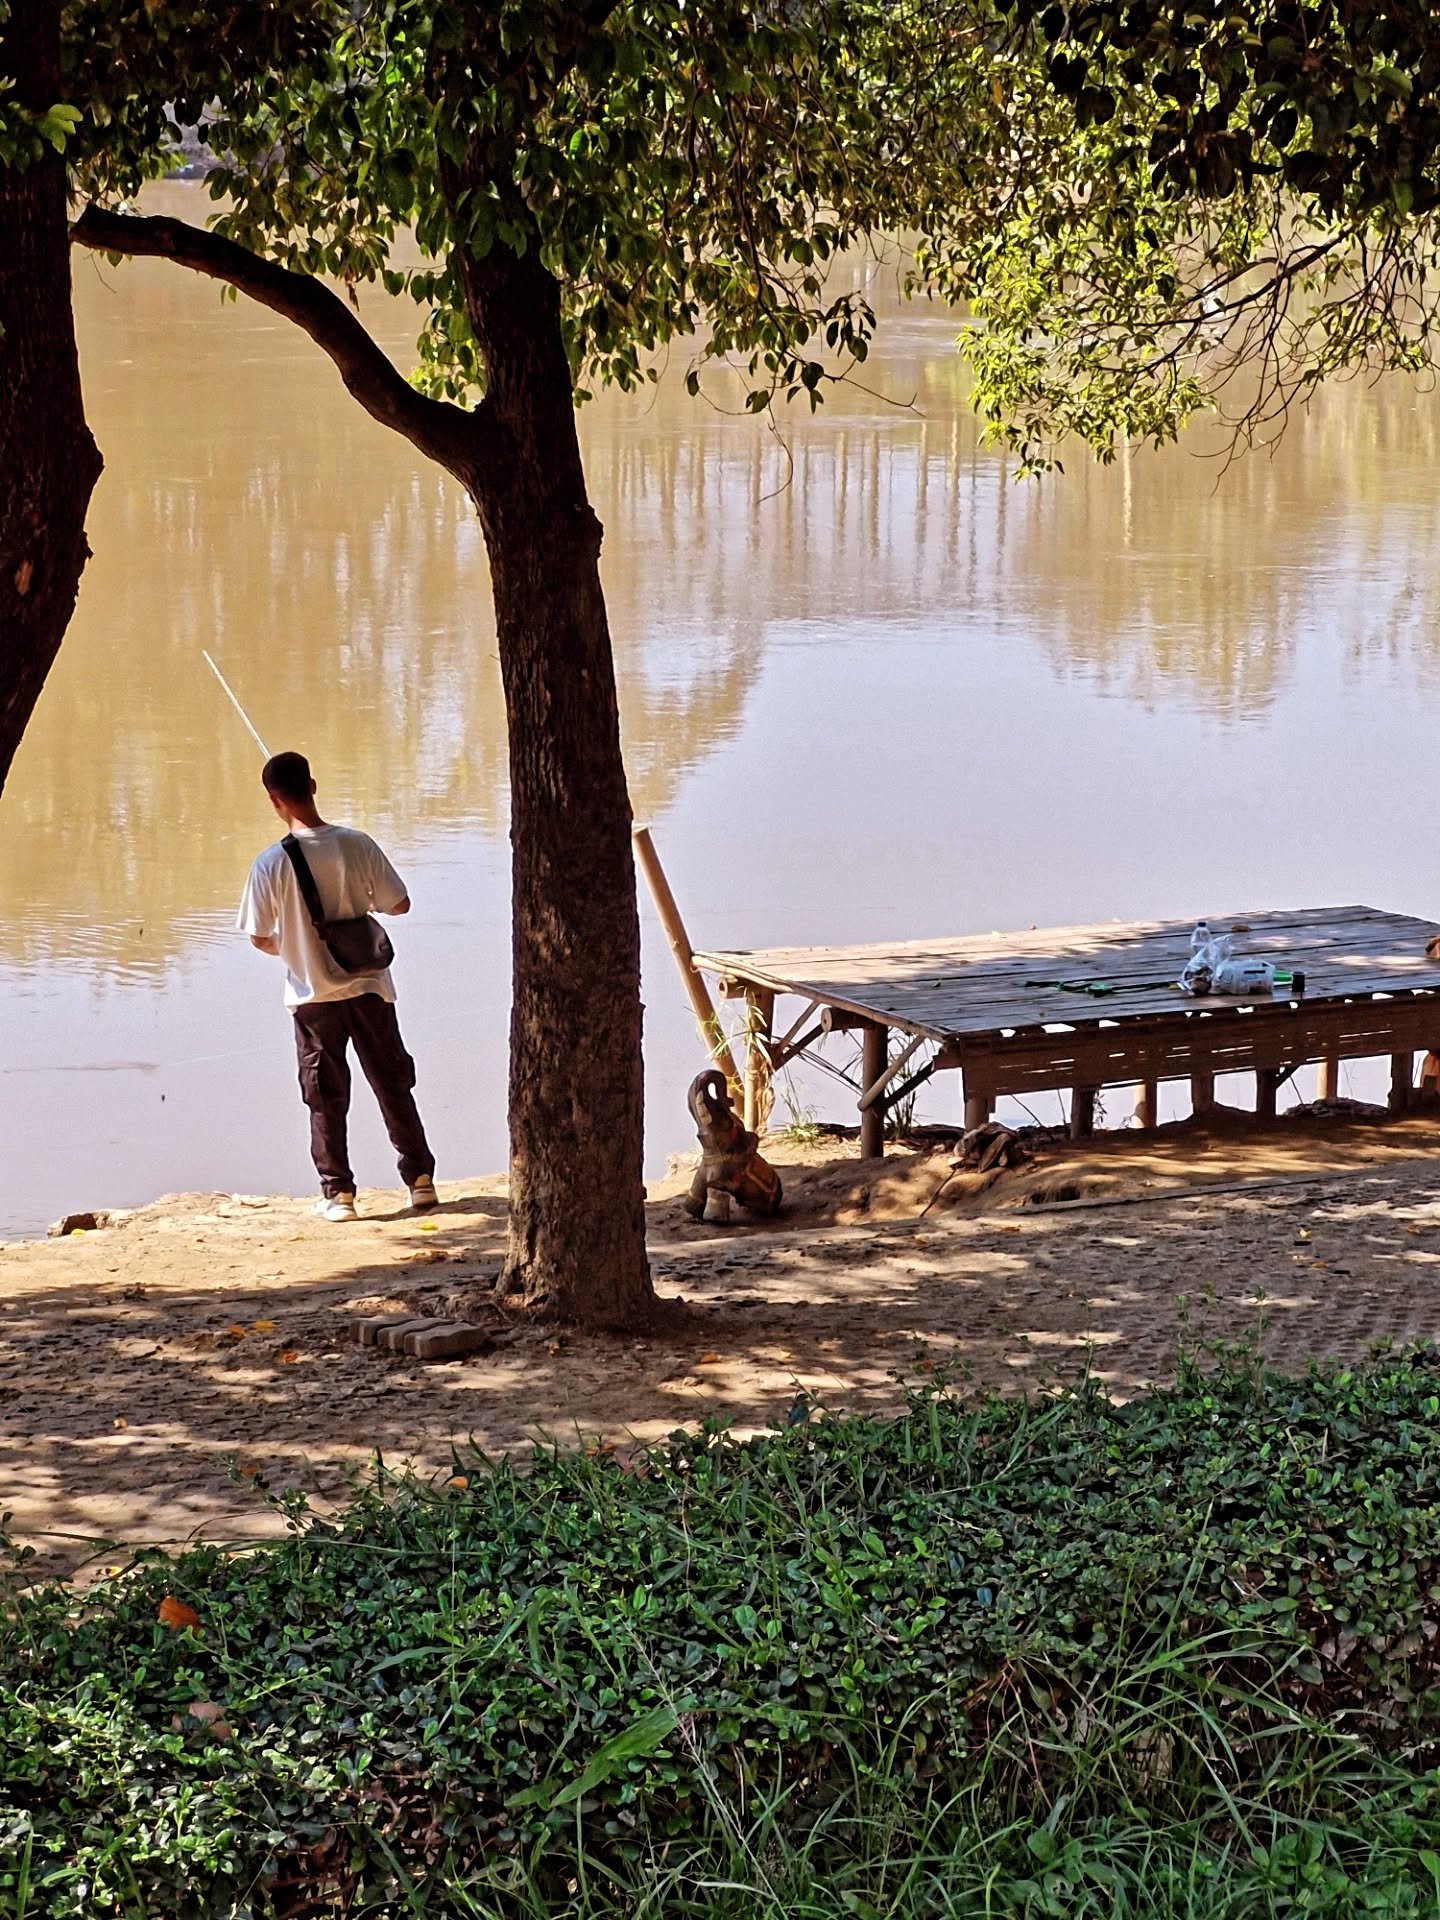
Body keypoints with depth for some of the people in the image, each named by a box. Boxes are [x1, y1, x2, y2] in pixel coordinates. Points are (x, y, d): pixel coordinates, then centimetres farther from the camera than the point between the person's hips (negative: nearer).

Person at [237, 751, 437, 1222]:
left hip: (312, 994, -1)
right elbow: (399, 904, -3)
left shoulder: (271, 863, -14)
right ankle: (420, 1178, 17)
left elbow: (259, 937, -6)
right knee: (393, 1085, 13)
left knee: (326, 1098, 10)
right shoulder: (357, 845, -11)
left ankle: (338, 1193, 12)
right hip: (367, 986, 1)